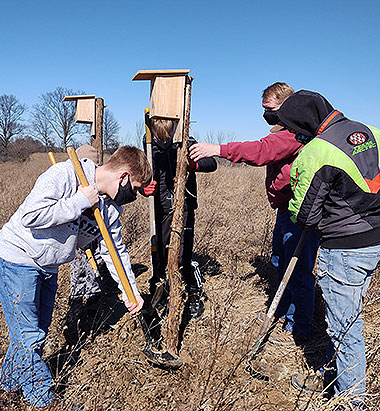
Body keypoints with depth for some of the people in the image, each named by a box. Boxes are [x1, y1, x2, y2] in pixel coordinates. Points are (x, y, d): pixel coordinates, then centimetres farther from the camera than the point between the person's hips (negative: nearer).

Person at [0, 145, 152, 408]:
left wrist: (131, 290, 2)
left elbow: (115, 250, 4)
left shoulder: (111, 208, -4)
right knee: (28, 336, 2)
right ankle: (42, 398, 23)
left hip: (49, 268, 8)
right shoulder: (63, 175, -26)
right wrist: (78, 203, -30)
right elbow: (29, 217, -34)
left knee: (39, 331, 19)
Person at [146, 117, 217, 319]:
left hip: (184, 207, -3)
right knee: (159, 253, 9)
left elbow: (212, 163, -6)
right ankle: (154, 291, 32)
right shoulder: (151, 148, 5)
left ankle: (195, 295, 17)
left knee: (183, 256, -6)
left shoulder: (187, 143, -2)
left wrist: (195, 165, -27)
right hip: (161, 208, 3)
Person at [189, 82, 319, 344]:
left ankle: (298, 330, 17)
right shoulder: (284, 131, 16)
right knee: (281, 264, 22)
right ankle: (283, 311, 42)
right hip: (285, 209, 11)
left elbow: (264, 150, -33)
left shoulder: (296, 131, -18)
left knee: (298, 272, 0)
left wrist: (219, 150, -38)